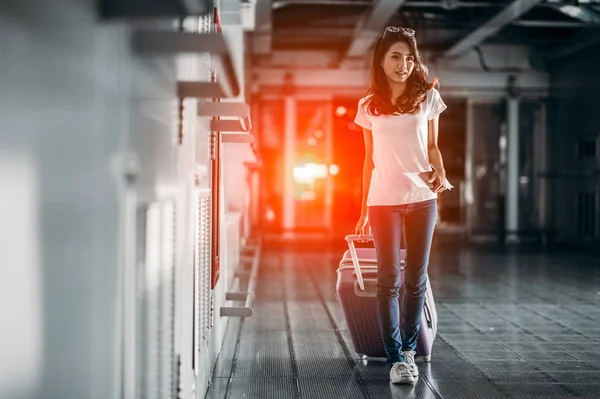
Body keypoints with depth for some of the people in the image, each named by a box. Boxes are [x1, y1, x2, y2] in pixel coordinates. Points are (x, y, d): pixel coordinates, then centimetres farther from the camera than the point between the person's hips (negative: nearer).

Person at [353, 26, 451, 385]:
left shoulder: (428, 96, 5)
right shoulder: (369, 106, 6)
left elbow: (432, 147, 11)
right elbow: (370, 160, 10)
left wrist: (440, 174, -10)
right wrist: (364, 210, 9)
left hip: (422, 198, 1)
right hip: (384, 201, 0)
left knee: (416, 278, 5)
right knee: (389, 280, -2)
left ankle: (408, 348, 21)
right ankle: (396, 359, 3)